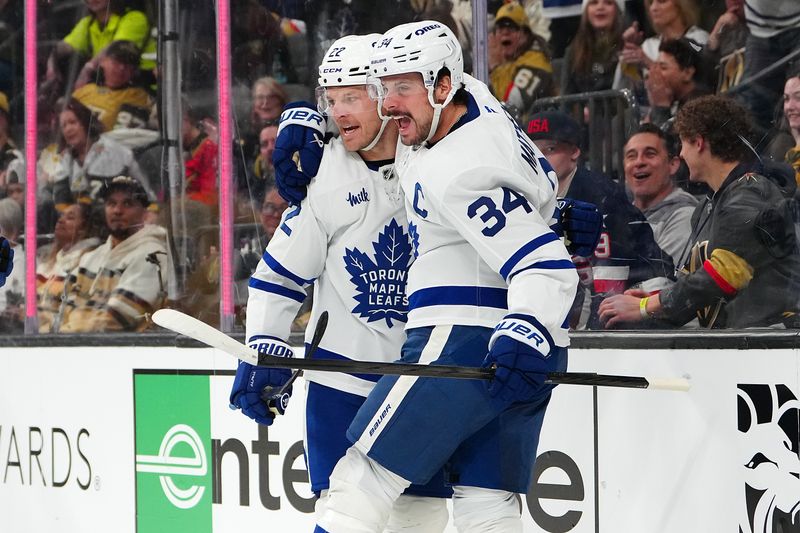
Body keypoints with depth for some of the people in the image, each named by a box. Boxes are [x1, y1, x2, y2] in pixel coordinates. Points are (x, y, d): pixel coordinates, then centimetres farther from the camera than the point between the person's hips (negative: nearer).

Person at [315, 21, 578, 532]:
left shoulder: (458, 173, -19)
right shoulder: (476, 101, 10)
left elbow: (547, 266, -25)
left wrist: (529, 330, -40)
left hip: (466, 337, -10)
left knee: (366, 476, -7)